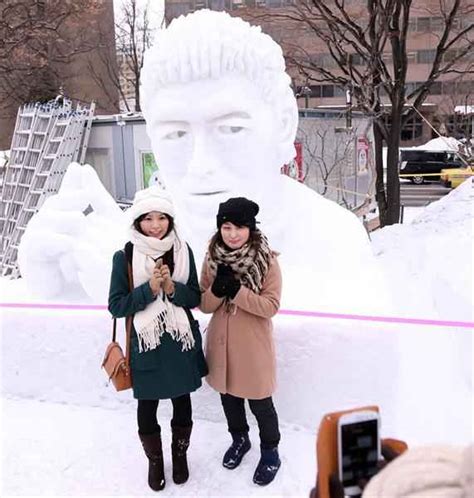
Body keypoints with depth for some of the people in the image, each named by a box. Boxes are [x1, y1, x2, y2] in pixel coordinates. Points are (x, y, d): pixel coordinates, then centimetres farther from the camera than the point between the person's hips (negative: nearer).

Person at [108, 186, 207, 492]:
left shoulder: (182, 251, -4)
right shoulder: (125, 257, -10)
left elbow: (195, 298, 0)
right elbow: (116, 306, -10)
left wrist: (172, 288, -19)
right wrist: (149, 289, -22)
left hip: (181, 343, 2)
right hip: (146, 346, -1)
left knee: (182, 403, 17)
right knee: (147, 409, 13)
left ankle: (180, 455, 43)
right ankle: (155, 460, 39)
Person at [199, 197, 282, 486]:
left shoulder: (266, 260, -16)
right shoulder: (213, 258, -4)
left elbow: (271, 305, -18)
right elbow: (204, 304, -2)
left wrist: (236, 290, -28)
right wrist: (218, 290, -24)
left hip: (253, 346, -4)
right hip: (221, 343, 4)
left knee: (260, 404, 10)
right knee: (229, 397, 22)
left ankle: (270, 452, 36)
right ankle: (239, 439, 48)